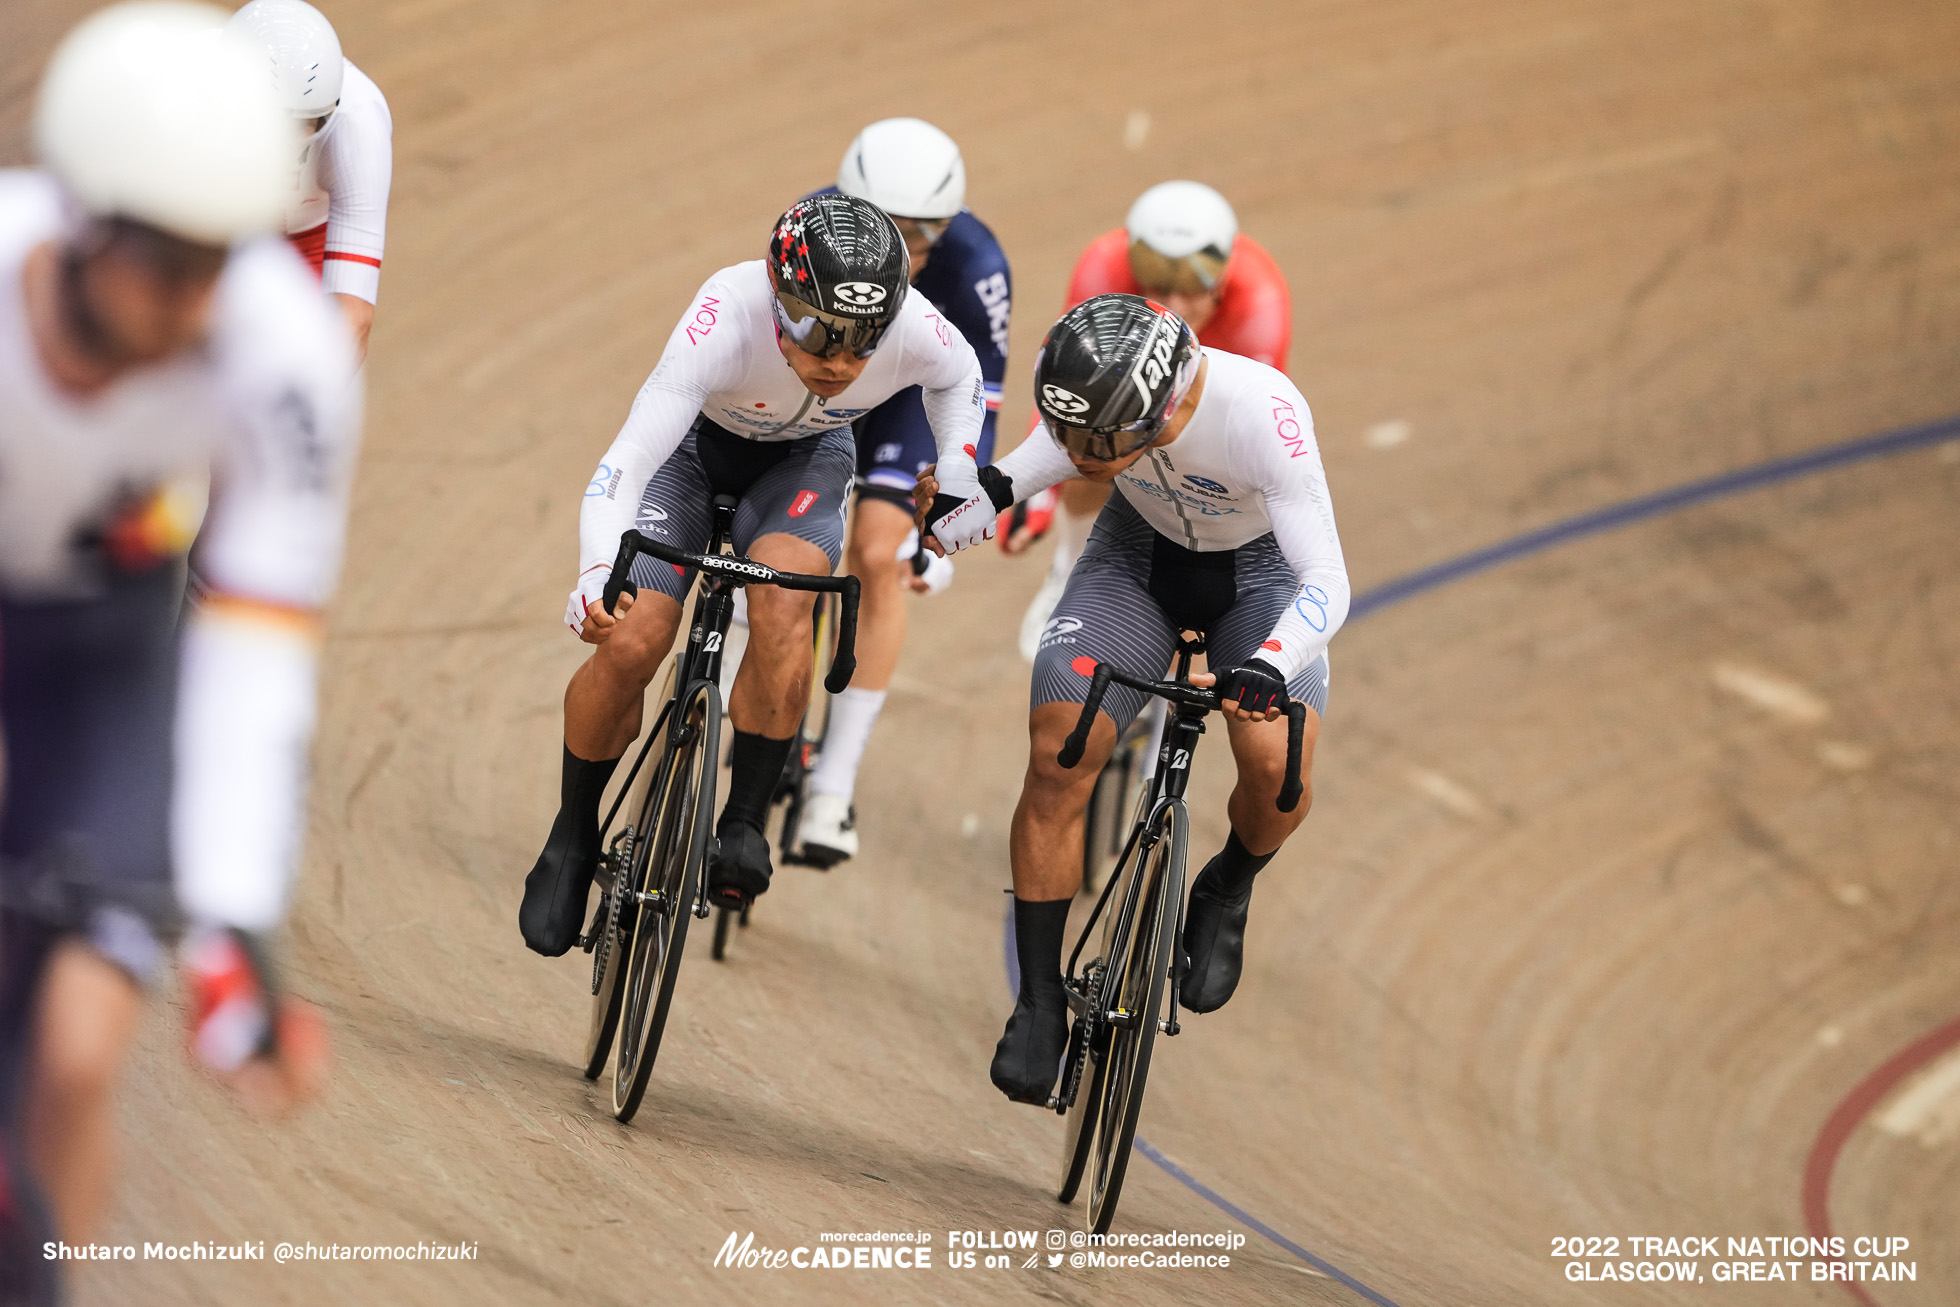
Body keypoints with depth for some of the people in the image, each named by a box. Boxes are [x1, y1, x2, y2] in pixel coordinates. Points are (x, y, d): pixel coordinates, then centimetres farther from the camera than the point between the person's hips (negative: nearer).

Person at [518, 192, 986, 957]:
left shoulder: (914, 330, -32)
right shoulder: (727, 320, -42)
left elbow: (958, 377, -3)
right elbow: (623, 466, -46)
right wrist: (597, 574, -61)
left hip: (804, 458, 1)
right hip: (691, 442, -1)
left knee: (782, 604, -29)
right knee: (631, 641, -16)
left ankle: (745, 823, -13)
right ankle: (572, 838, 8)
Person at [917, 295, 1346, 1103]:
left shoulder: (1262, 413, -40)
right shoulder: (1078, 384, -29)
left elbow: (1326, 582, -39)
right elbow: (1059, 447, -7)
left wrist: (1268, 668, -56)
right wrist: (995, 487, -26)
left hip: (1261, 570, -3)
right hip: (1140, 551, 3)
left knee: (1277, 765, -26)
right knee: (1058, 756, -16)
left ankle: (1226, 894, 9)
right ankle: (1039, 1003, -2)